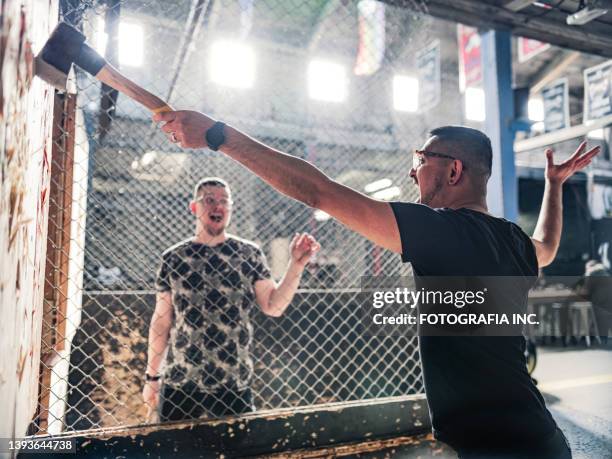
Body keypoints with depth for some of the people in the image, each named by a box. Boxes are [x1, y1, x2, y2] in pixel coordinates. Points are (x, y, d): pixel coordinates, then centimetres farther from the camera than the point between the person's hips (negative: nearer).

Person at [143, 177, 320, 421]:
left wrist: (296, 264, -16)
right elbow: (161, 321, 5)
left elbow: (274, 306, -6)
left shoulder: (249, 254, 0)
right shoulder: (173, 258, 2)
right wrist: (152, 377, 7)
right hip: (178, 384, 1)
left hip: (234, 384, 0)